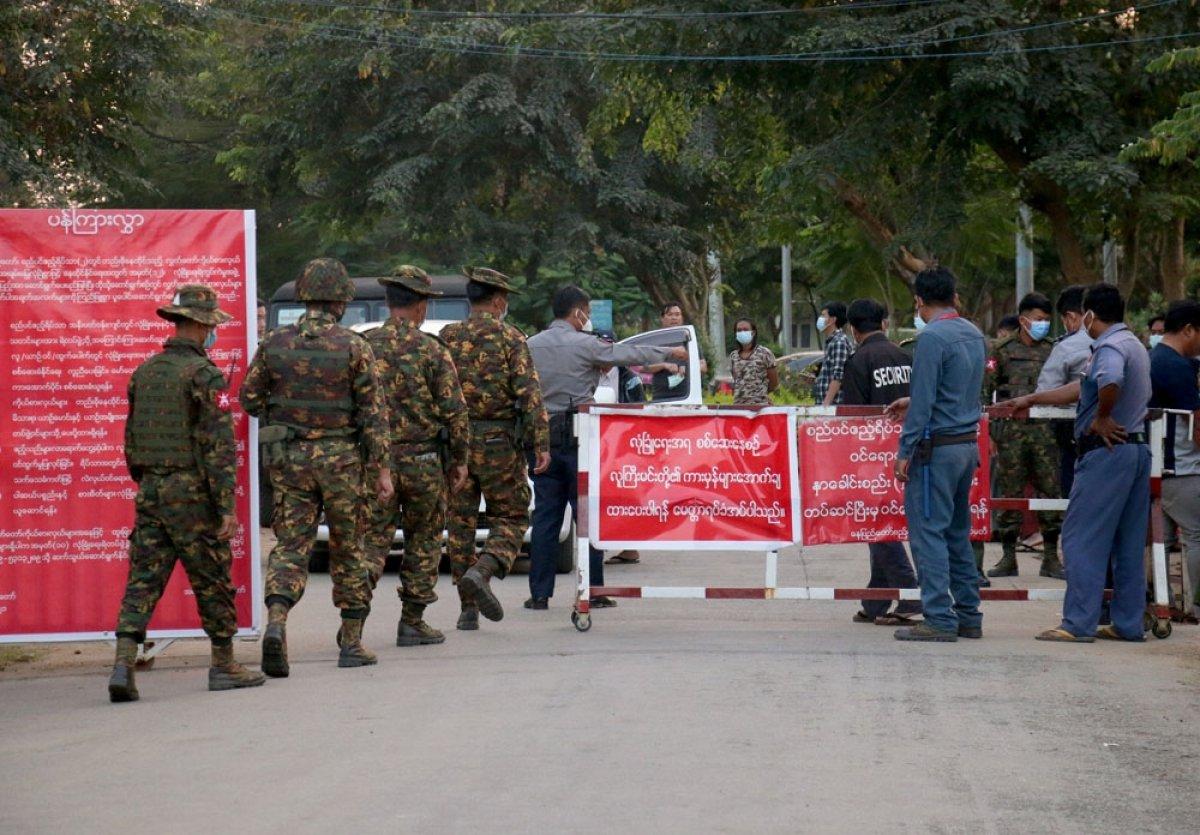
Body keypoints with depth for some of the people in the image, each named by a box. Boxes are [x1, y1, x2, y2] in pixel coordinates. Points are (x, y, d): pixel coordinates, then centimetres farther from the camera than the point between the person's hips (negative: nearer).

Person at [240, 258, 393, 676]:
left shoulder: (274, 343, -1)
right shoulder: (354, 347, -8)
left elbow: (249, 398, 5)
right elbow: (373, 411, -8)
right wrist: (382, 469, -4)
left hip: (287, 458, 2)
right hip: (340, 458, -2)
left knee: (290, 545, 4)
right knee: (348, 549, 11)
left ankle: (276, 623, -20)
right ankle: (351, 643, 17)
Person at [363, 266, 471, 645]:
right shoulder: (432, 351, -6)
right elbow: (454, 410, -6)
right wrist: (459, 459, 4)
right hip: (422, 459, -2)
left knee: (373, 538, 6)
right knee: (423, 541, 12)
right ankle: (412, 623, 14)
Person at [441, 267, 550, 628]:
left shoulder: (446, 339, 6)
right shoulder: (510, 338, -4)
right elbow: (529, 393, -11)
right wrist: (541, 443, -11)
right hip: (498, 444, -3)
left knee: (460, 523, 9)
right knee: (511, 517, 7)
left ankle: (468, 609, 9)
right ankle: (482, 571, -19)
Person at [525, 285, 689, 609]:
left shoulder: (530, 346, 7)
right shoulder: (584, 345, -6)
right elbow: (631, 354, 3)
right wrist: (670, 353, 17)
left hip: (543, 437, 4)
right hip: (578, 437, -4)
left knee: (545, 516, 6)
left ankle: (540, 593, 4)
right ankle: (592, 591, 4)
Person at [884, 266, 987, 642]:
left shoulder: (932, 337, -14)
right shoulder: (975, 335, 11)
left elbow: (923, 401, -17)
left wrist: (905, 452, -13)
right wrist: (914, 403, 32)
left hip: (938, 447, -8)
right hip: (969, 443, 8)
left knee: (928, 532, -4)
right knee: (958, 532, 14)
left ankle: (940, 620, -6)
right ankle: (968, 616, 17)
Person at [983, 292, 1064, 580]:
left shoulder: (1051, 352, 12)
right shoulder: (1003, 351, 3)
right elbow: (985, 391, 0)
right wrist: (990, 432, -8)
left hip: (1044, 430, 3)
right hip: (1011, 430, -3)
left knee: (1050, 491, 1)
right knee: (1009, 494, 1)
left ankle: (1050, 558, 8)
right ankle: (1008, 558, 9)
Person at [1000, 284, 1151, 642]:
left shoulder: (1109, 348, -13)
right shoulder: (1134, 345, 19)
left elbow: (1110, 382, -37)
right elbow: (1081, 389, 25)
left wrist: (1102, 417, -20)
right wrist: (1031, 399, 29)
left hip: (1107, 451, -10)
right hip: (1137, 449, 10)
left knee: (1083, 538, -6)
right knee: (1128, 542, 11)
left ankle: (1079, 622, -8)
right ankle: (1128, 622, 14)